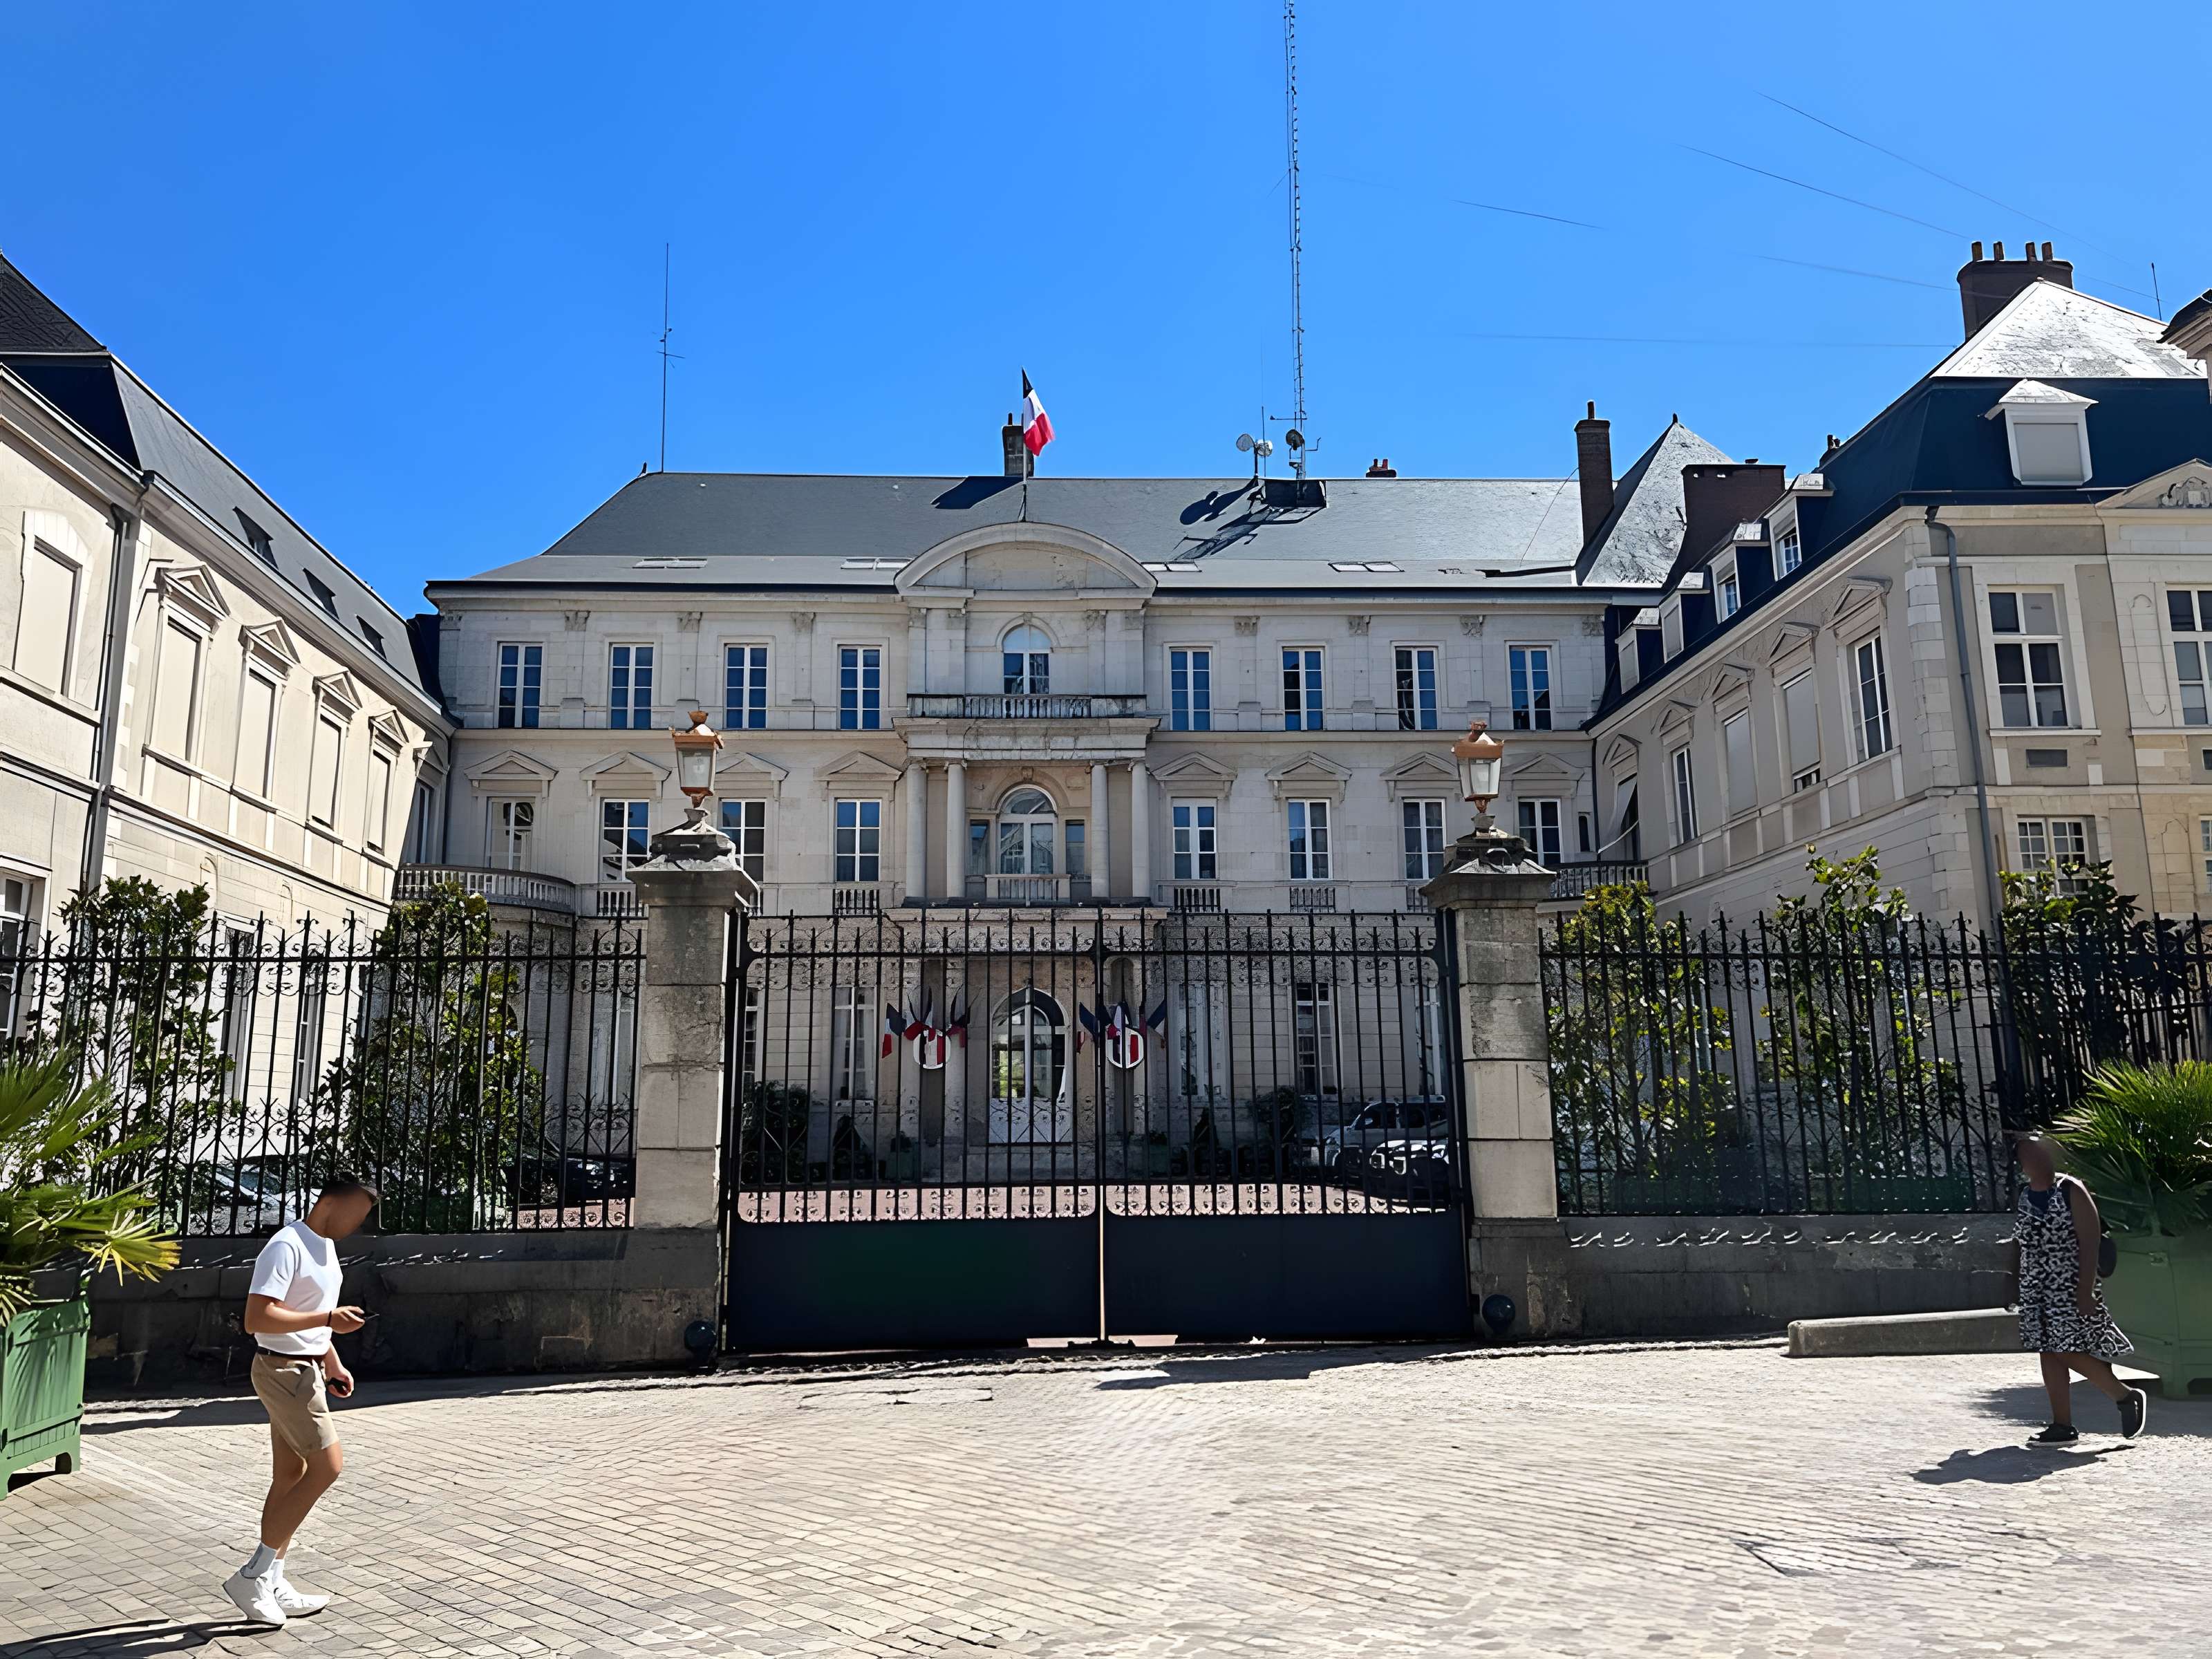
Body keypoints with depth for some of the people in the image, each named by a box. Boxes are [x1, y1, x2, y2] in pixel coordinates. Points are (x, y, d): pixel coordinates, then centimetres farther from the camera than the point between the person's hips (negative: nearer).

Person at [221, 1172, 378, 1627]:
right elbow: (257, 1318, -27)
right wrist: (328, 1319, -26)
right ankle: (252, 1576, -2)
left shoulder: (325, 1246, 13)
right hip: (284, 1370, -10)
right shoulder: (286, 1247, -19)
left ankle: (272, 1586, 18)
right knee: (327, 1466, -10)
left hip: (307, 1370, 10)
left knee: (291, 1476, 11)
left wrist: (334, 1364, 19)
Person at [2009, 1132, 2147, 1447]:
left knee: (2070, 1352, -8)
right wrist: (2015, 1284, 17)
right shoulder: (2025, 1196, 11)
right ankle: (2063, 1426, 11)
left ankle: (2127, 1396, 14)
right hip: (2036, 1290, 6)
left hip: (2069, 1287, -6)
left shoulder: (2071, 1191, -9)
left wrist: (2086, 1290, -19)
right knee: (2050, 1352, 6)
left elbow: (2089, 1242, -13)